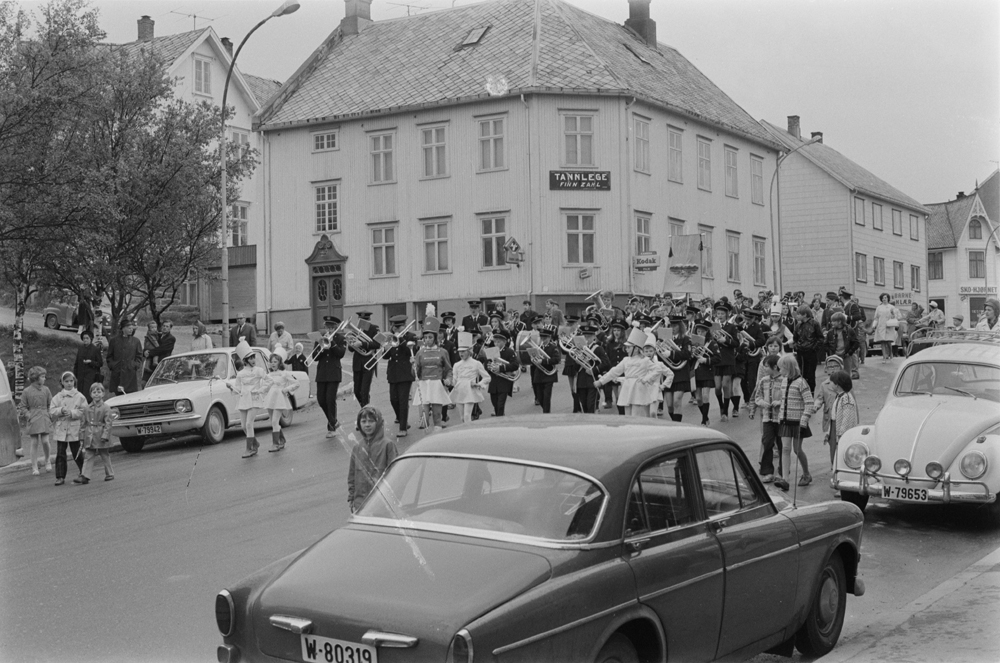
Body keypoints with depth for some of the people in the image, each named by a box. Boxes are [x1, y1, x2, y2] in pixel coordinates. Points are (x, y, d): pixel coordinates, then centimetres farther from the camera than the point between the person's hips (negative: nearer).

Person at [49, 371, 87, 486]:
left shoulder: (79, 397, 1)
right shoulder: (57, 397, 7)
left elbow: (83, 411, -6)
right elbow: (51, 412, 0)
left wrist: (72, 413, -18)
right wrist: (61, 410, -17)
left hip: (74, 429, -2)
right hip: (60, 430, 2)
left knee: (77, 453, 6)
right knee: (60, 454, 0)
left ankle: (84, 472, 25)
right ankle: (60, 477, 4)